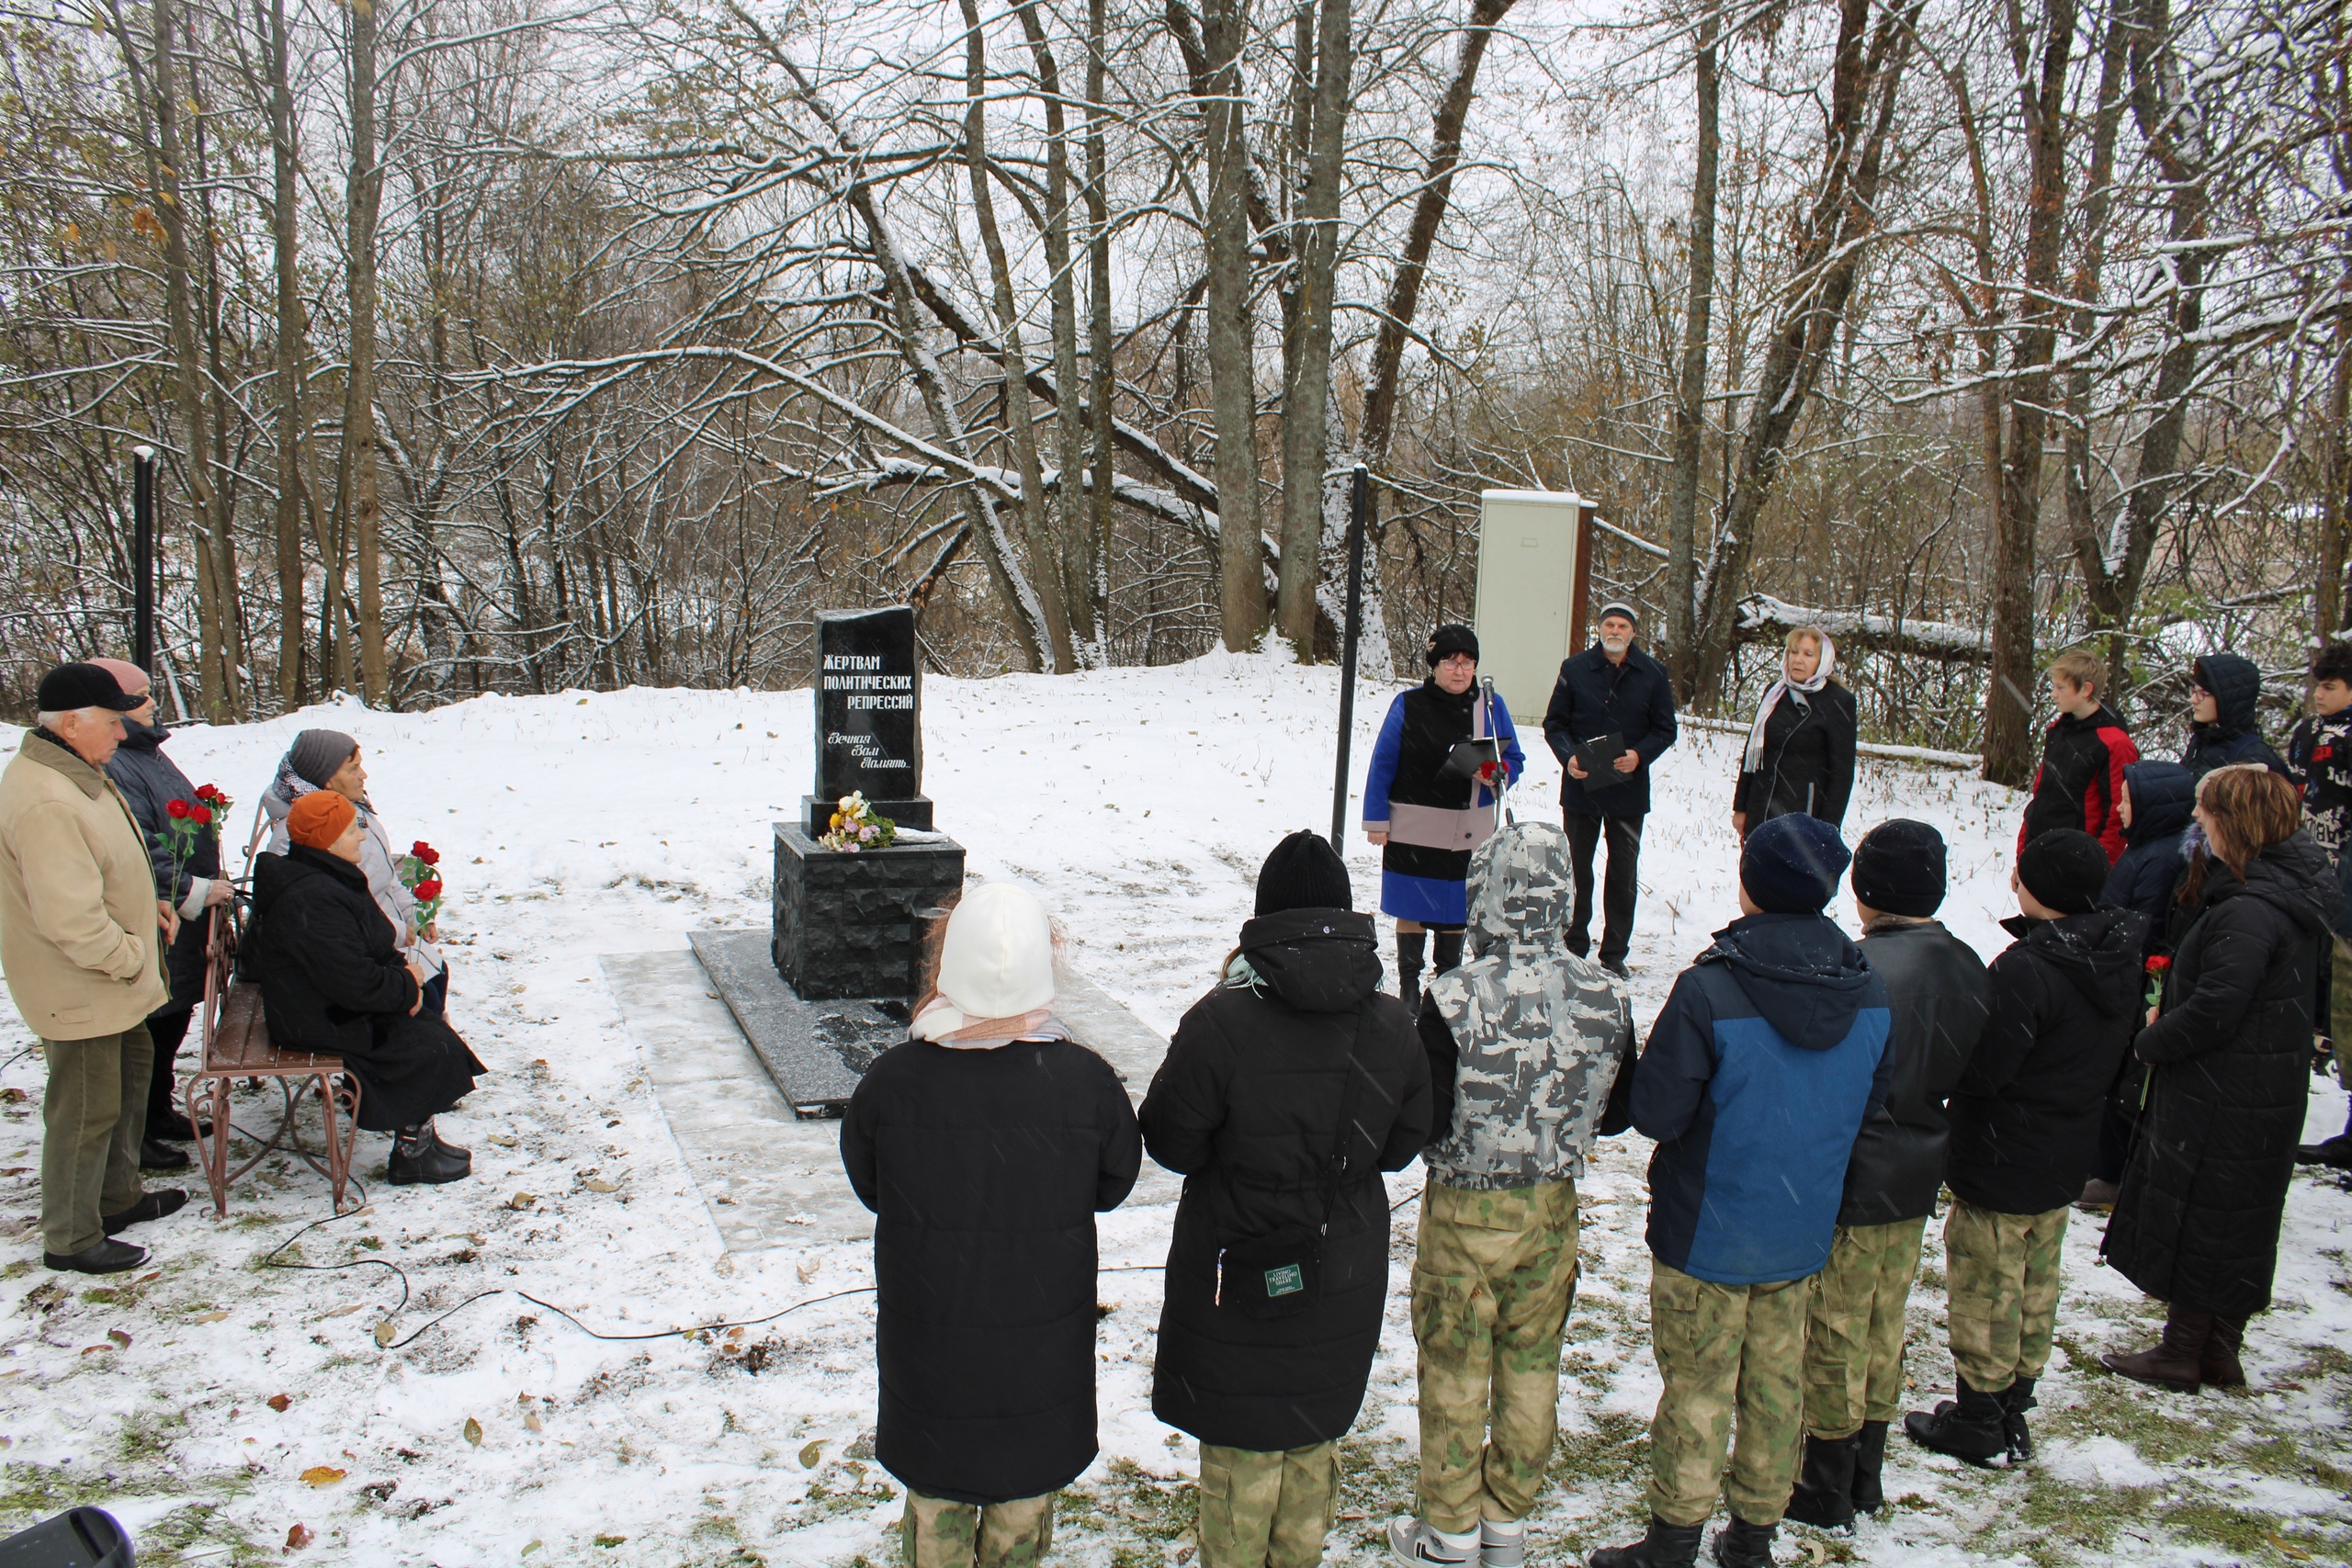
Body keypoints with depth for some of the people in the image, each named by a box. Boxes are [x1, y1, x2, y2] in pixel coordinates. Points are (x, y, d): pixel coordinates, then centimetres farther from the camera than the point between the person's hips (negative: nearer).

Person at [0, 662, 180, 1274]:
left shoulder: (76, 774, 6)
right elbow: (70, 917, -32)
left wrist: (148, 905, 8)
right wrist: (130, 956, -20)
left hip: (113, 983, 11)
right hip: (79, 991, -11)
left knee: (132, 1070, 25)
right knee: (86, 1112, 2)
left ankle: (118, 1196, 42)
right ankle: (71, 1240, 19)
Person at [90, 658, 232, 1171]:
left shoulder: (146, 752, 13)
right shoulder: (110, 767, -22)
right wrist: (192, 891, -20)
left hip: (183, 921, 11)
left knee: (173, 1020, 21)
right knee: (150, 1028, -1)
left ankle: (159, 1113, 36)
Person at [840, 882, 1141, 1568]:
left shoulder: (893, 1079, -22)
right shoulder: (1085, 1081, -22)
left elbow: (867, 1183, -4)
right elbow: (1114, 1184, -5)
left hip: (927, 1341, 0)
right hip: (1042, 1347, 0)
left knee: (935, 1497, 24)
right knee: (1025, 1498, 24)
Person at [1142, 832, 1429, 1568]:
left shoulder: (1221, 1023, -24)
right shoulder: (1391, 1026, -10)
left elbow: (1170, 1143, -13)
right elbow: (1401, 1145, 2)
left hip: (1241, 1278, -4)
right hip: (1345, 1277, 4)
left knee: (1241, 1449, 14)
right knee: (1315, 1438, 24)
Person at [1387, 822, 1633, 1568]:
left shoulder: (1454, 1001, -25)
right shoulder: (1604, 997, -10)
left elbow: (1424, 1126, -20)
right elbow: (1618, 1113, 2)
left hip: (1465, 1214, -4)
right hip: (1554, 1208, 4)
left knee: (1455, 1374, 12)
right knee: (1530, 1367, 19)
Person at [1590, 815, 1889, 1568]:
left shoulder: (1709, 991, -25)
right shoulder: (1869, 991, -6)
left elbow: (1656, 1113, -19)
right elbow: (1868, 1106, 6)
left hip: (1707, 1232, -5)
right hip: (1803, 1232, 5)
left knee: (1697, 1387, 8)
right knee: (1776, 1384, 17)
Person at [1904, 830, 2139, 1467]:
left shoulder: (2026, 967, -29)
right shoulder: (2119, 957, -2)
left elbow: (1979, 1071, -25)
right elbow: (2111, 1060, 9)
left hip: (2000, 1164, -8)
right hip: (2066, 1159, 8)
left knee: (1985, 1292, 8)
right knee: (2036, 1287, 20)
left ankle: (1978, 1423, 20)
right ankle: (2013, 1411, 33)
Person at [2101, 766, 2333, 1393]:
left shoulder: (2247, 911, -25)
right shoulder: (2290, 896, 7)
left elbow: (2216, 1007, -28)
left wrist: (2151, 1042, -12)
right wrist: (2169, 1020, 5)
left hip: (2221, 1099, -10)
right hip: (2271, 1095, 10)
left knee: (2195, 1218, 4)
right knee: (2241, 1223, 17)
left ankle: (2182, 1355, 15)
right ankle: (2220, 1351, 29)